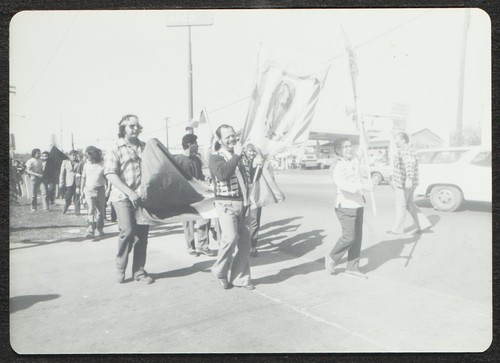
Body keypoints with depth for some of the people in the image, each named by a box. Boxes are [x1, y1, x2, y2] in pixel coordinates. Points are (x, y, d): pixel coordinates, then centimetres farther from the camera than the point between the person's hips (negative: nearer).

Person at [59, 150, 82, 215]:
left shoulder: (79, 163, 9)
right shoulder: (65, 162, 11)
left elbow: (82, 173, 7)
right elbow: (62, 173, 9)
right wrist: (61, 182, 1)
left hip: (77, 183, 0)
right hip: (69, 183, 0)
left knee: (77, 198, 0)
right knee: (67, 198, 2)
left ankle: (77, 212, 6)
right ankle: (64, 210, 21)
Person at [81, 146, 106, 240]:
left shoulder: (102, 164, -3)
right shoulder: (86, 165, 5)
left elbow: (106, 178, 0)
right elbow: (83, 178, 13)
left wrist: (107, 190, -5)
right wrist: (82, 190, 12)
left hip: (100, 190, -1)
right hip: (89, 190, 1)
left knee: (100, 211, 8)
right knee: (90, 211, -11)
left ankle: (100, 229, 23)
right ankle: (90, 231, -17)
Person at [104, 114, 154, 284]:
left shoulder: (145, 147, 12)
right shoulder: (115, 149, -1)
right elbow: (111, 175, -10)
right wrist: (130, 192, -20)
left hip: (143, 197, 4)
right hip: (123, 198, -4)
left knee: (142, 235, 5)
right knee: (128, 231, -13)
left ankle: (139, 271, 18)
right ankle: (120, 267, 11)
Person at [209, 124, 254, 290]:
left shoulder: (241, 156, 14)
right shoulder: (216, 157, -5)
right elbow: (222, 173, -27)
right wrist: (236, 155, -22)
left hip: (243, 203, 6)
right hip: (227, 204, -6)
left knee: (245, 241, 6)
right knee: (231, 237, -20)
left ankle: (240, 277, 20)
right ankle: (220, 271, 6)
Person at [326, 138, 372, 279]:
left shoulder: (354, 159, 8)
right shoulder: (338, 167, -18)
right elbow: (341, 183, -36)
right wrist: (362, 186, -41)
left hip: (358, 204, 8)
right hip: (345, 205, -8)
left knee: (357, 237, 8)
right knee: (349, 237, -8)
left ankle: (352, 268, 18)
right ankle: (332, 257, 17)